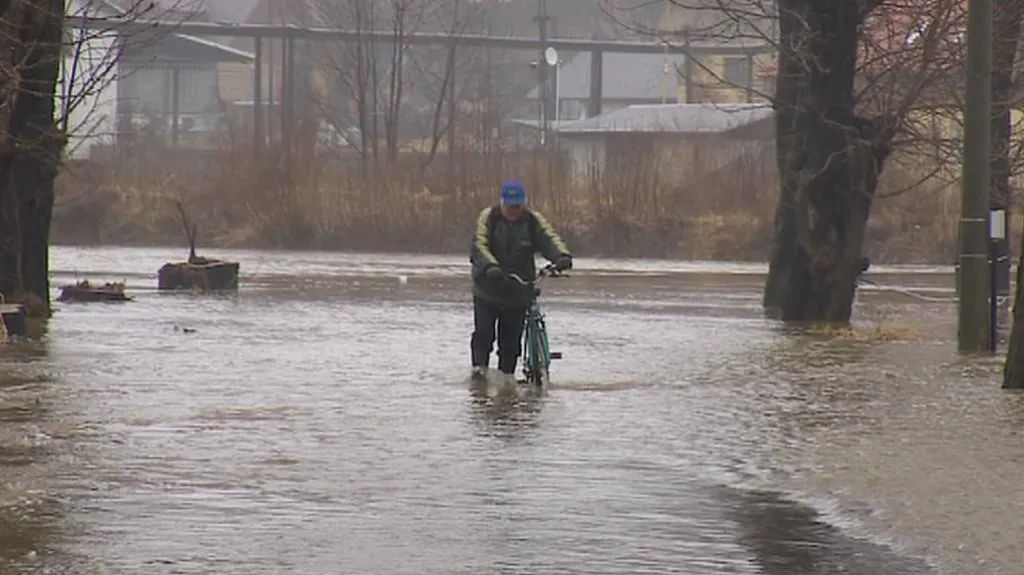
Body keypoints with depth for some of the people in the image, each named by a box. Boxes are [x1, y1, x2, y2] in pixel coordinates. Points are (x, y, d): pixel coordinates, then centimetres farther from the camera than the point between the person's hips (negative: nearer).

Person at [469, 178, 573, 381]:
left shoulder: (534, 220, -1)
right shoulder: (488, 217, -7)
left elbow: (550, 239, -16)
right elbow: (479, 245, -19)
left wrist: (562, 256, -39)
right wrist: (490, 266, -40)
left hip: (518, 292, 1)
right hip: (488, 290, -1)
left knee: (511, 342, 4)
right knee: (483, 333, -15)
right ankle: (479, 366, -3)